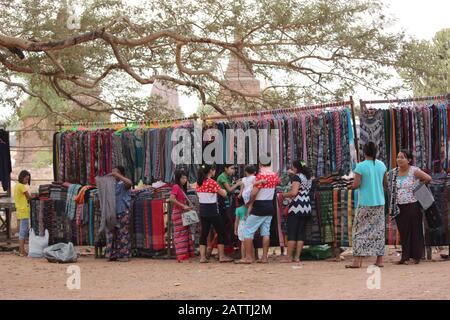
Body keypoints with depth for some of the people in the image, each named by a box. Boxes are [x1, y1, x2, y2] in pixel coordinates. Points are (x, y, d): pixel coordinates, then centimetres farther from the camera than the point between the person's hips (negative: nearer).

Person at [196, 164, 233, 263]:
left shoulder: (199, 183, 5)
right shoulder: (212, 182, -14)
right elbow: (224, 194, -12)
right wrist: (223, 191, 12)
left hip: (202, 210, 6)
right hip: (212, 210, -6)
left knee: (204, 233, 9)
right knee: (221, 232, 5)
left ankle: (202, 257, 6)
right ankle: (222, 256, 5)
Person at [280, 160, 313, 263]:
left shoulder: (297, 177, -8)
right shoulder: (308, 178, 16)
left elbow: (294, 192, -18)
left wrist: (284, 195, -2)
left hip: (297, 206, -7)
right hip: (307, 207, 7)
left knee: (291, 232, -3)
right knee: (301, 232, 7)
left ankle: (289, 257, -3)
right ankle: (297, 257, 5)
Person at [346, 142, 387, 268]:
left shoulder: (361, 166, -12)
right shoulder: (382, 165, 4)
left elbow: (355, 185, -15)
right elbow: (385, 183, 13)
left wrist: (353, 183, 7)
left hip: (365, 203, -5)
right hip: (379, 202, 5)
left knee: (360, 231, -1)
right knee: (378, 230, 10)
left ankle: (358, 260, -7)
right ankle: (379, 259, 10)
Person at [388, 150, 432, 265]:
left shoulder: (414, 171, -8)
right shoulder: (393, 172, 7)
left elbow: (428, 178, -11)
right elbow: (391, 188, 18)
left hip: (413, 206, -5)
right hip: (399, 207, 5)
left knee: (415, 231, 2)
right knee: (403, 232, 5)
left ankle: (416, 256, 8)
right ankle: (405, 256, 9)